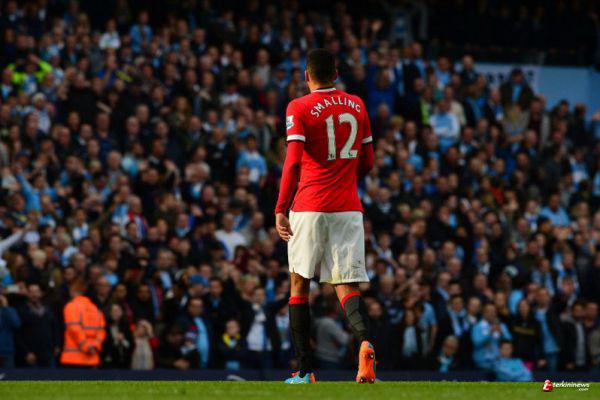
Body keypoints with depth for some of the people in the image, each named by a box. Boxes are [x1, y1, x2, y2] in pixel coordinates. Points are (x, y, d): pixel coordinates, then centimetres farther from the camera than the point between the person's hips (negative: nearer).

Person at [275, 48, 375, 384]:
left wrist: (281, 209, -11)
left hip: (309, 208, -3)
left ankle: (306, 371, 9)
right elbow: (367, 163, 15)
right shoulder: (357, 106, 10)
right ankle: (365, 341, -30)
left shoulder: (299, 108, -4)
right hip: (349, 208, 3)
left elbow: (293, 163, -13)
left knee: (300, 284, 11)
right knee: (347, 288, 1)